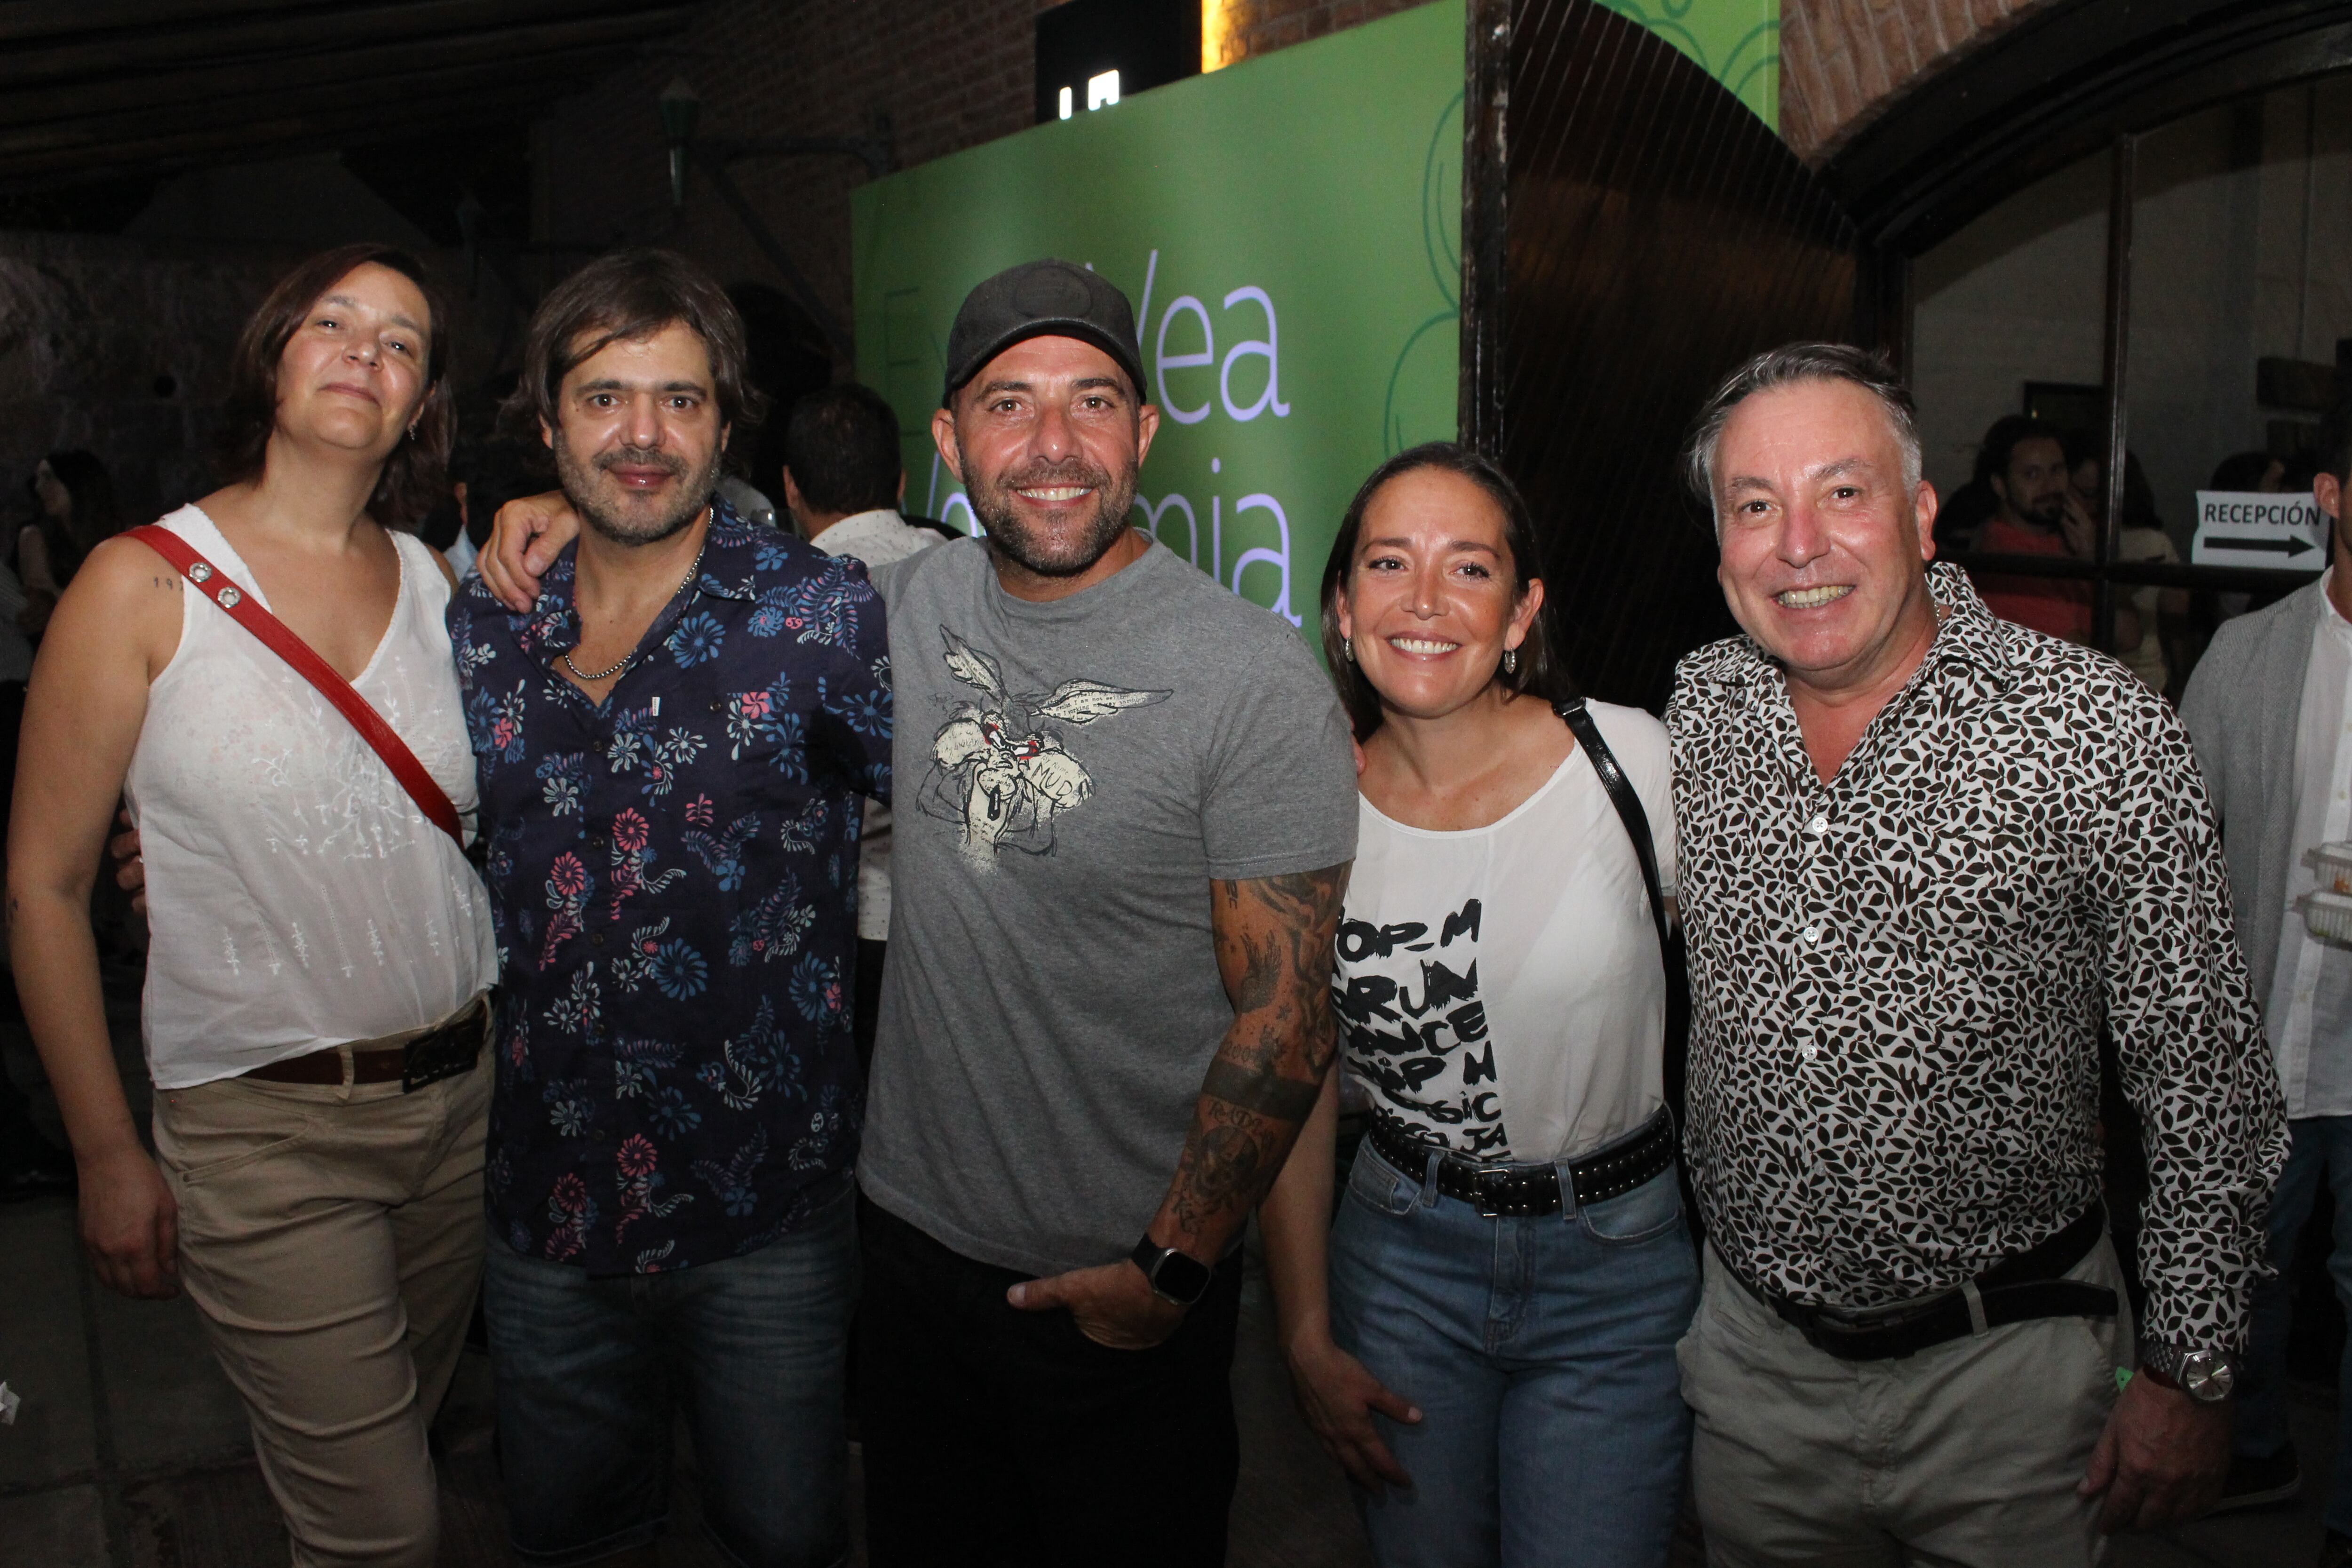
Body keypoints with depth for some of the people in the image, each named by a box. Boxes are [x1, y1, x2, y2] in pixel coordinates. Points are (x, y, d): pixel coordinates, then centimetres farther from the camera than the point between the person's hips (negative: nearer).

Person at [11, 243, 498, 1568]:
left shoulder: (439, 579, 5)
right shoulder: (145, 584, -7)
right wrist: (108, 1155, -4)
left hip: (467, 1096, 4)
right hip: (264, 1124, -4)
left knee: (399, 1438, 20)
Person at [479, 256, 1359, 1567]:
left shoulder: (1256, 676, -18)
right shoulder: (912, 605, -2)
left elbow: (1286, 1014, -16)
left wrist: (1172, 1269, -15)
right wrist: (584, 514, 4)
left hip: (1124, 1283, -5)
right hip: (912, 1228, 5)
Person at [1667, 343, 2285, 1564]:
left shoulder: (2095, 730, -15)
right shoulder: (1696, 713, -4)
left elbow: (2204, 1081, -9)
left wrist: (2188, 1373, -7)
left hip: (2004, 1367, -3)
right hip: (1746, 1348, 4)